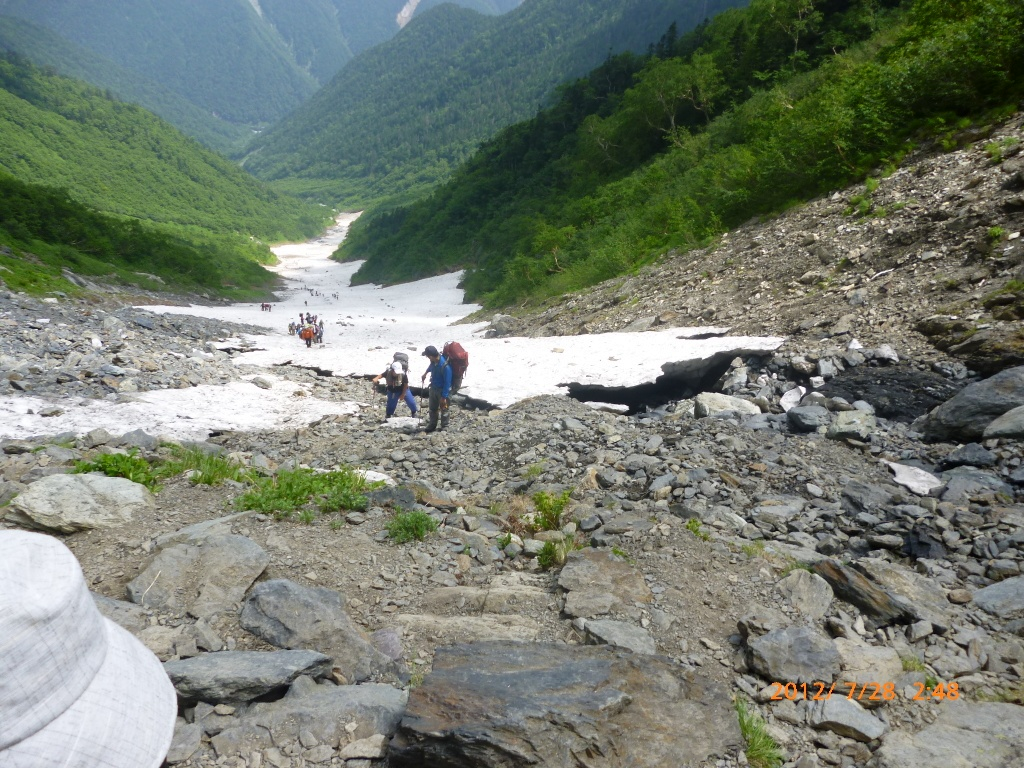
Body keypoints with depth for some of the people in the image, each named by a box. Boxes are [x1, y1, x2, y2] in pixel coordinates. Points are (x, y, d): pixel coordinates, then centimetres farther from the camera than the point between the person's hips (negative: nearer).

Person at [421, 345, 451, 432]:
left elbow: (447, 383, -27)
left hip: (442, 390, -7)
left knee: (443, 409, 11)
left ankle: (444, 427, 27)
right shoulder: (434, 360, -13)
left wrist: (444, 397, -24)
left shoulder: (445, 366, -35)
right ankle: (432, 425, 37)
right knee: (432, 408, 20)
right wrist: (426, 372, 28)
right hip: (433, 388, 7)